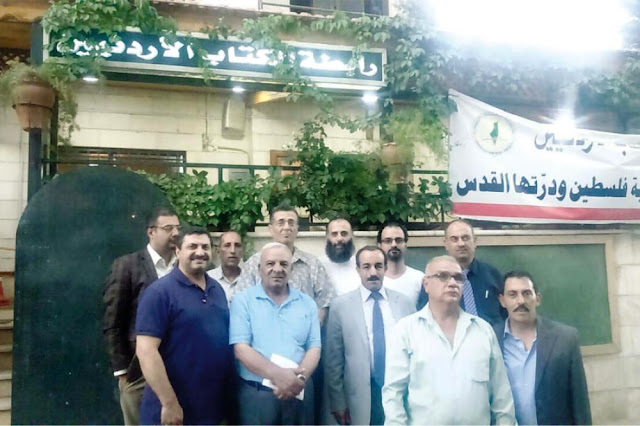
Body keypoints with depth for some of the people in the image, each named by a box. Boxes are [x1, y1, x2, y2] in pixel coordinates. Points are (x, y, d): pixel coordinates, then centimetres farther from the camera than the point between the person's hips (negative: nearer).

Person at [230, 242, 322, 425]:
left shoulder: (307, 303, 6)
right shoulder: (243, 300, -2)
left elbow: (314, 347, 2)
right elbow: (241, 348, -10)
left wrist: (299, 378, -16)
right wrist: (277, 375, -22)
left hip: (299, 393, 3)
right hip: (255, 394, -2)